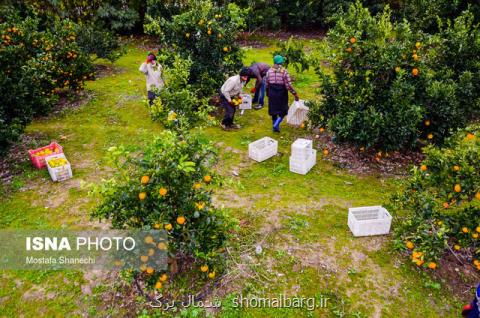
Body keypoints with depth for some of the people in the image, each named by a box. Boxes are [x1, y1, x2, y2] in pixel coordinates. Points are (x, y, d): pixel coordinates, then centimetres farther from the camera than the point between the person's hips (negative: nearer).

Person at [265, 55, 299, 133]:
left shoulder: (269, 71, -1)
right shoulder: (284, 71, -12)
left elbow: (266, 84, 5)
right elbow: (288, 85, -16)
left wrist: (267, 93, 21)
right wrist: (295, 94, -7)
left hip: (272, 94, 3)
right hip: (282, 94, -3)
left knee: (273, 111, 15)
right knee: (282, 111, 10)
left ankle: (275, 127, 22)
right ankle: (276, 124, -9)